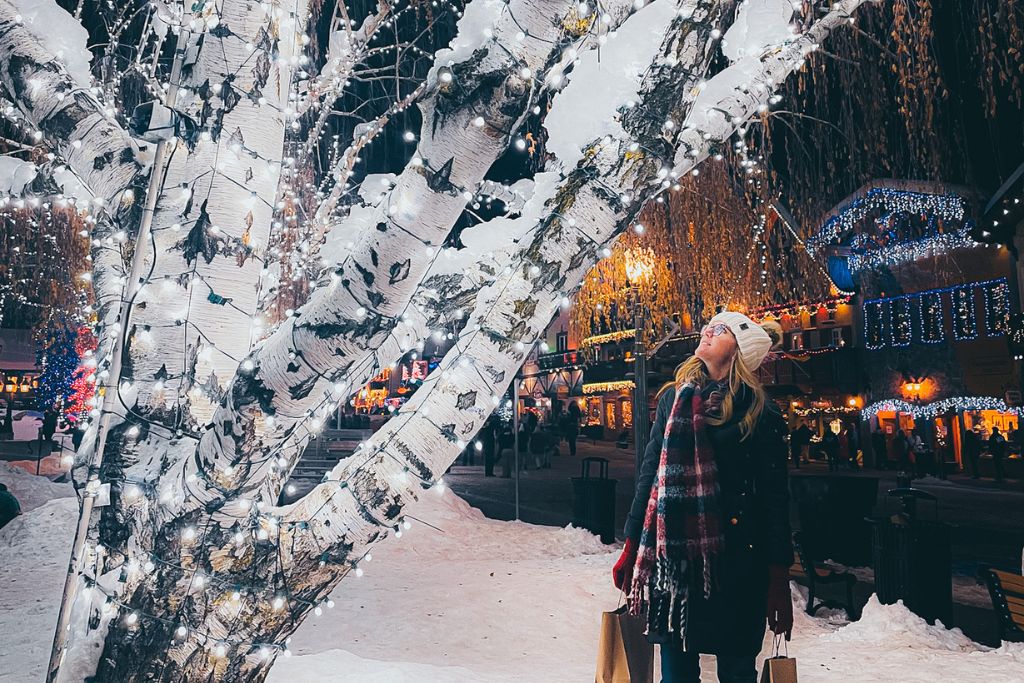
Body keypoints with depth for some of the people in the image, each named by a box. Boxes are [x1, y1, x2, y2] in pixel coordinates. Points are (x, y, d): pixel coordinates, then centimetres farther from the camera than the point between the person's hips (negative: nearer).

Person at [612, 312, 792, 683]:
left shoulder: (760, 414, -4)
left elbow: (775, 498, -4)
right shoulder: (673, 398, 7)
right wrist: (632, 547, 10)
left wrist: (779, 580, -5)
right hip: (672, 555, 3)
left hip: (735, 559, -3)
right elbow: (649, 474, 10)